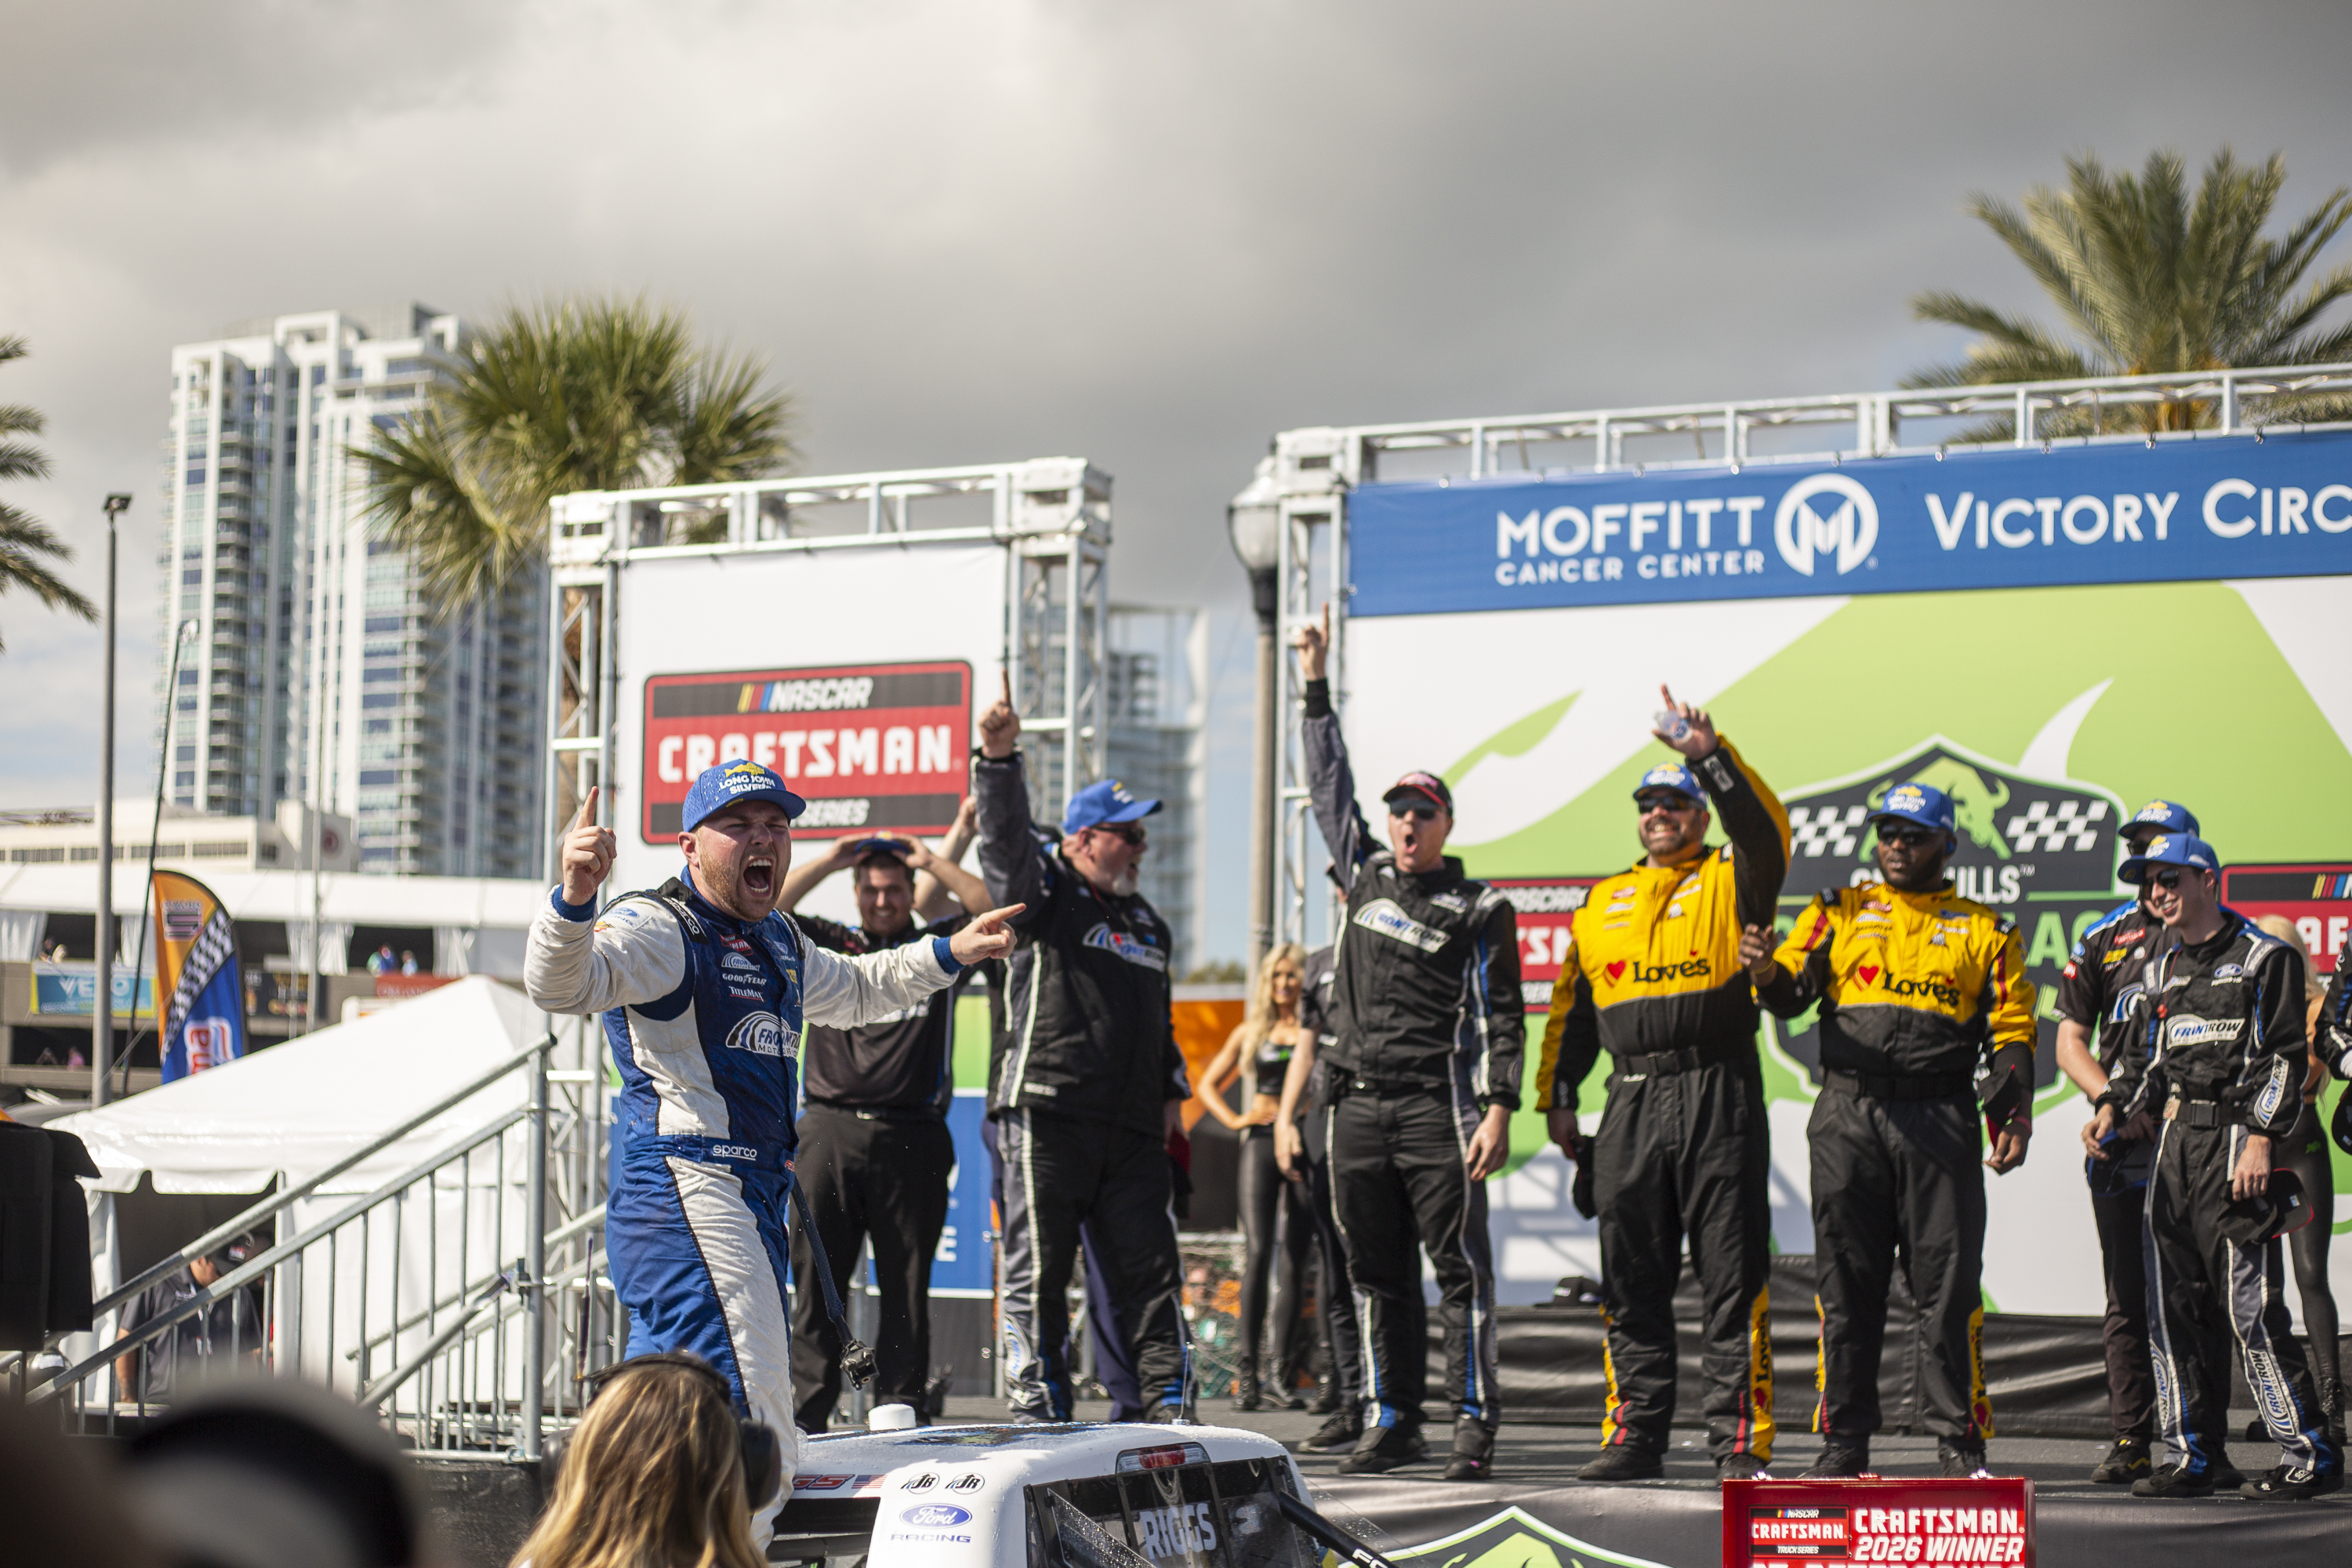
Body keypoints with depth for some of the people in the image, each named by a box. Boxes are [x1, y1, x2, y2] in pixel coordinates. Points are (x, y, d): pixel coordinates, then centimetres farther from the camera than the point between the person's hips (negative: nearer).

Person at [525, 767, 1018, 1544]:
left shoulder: (778, 941, 20)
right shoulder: (658, 927, -9)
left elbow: (853, 991, 42)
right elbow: (563, 983, -29)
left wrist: (947, 953, 35)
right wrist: (574, 898, -48)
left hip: (754, 1201, 10)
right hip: (684, 1193, -10)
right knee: (749, 1431, -17)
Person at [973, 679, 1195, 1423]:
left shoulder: (1146, 922, 23)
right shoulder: (1045, 893, 4)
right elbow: (1005, 838, -14)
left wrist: (1170, 1092, 20)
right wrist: (999, 759, -29)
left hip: (1131, 1125, 6)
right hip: (1045, 1111, -6)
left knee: (1150, 1265, 2)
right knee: (1039, 1270, -2)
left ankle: (1169, 1410, 4)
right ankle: (1039, 1412, 3)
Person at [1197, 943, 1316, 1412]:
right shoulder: (1250, 1033, 15)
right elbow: (1209, 1085, 24)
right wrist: (1234, 1120, 8)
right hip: (1261, 1143, 0)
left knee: (1293, 1262, -2)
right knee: (1258, 1252, -13)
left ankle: (1284, 1377, 1)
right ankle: (1247, 1376, -14)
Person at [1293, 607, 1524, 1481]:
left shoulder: (1480, 911, 1)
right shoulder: (1364, 875, 15)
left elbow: (1500, 1018, -2)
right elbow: (1330, 786, 24)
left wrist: (1498, 1110, -13)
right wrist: (1316, 687, 23)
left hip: (1439, 1107, -5)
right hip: (1358, 1107, 5)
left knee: (1461, 1270, -6)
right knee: (1378, 1276, 8)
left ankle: (1475, 1424, -5)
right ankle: (1391, 1424, 14)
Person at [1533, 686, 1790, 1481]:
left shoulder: (1730, 884, 6)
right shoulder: (1602, 904, 18)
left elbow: (1764, 828, -15)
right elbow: (1570, 1008, 21)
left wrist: (1710, 754, -23)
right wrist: (1557, 1099, 14)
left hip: (1720, 1099, -4)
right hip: (1631, 1107, 4)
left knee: (1732, 1278, -4)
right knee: (1632, 1280, 6)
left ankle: (1740, 1441, -1)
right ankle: (1635, 1434, 13)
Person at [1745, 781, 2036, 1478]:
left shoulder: (1984, 931, 13)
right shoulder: (1840, 912, 14)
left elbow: (2011, 1031, 11)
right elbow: (1792, 989, 3)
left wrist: (2013, 1118, -2)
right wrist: (1769, 972, -20)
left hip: (1940, 1124, -1)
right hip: (1848, 1119, 1)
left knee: (1949, 1284, -3)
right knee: (1846, 1285, 2)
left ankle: (1960, 1440, 5)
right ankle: (1844, 1440, 9)